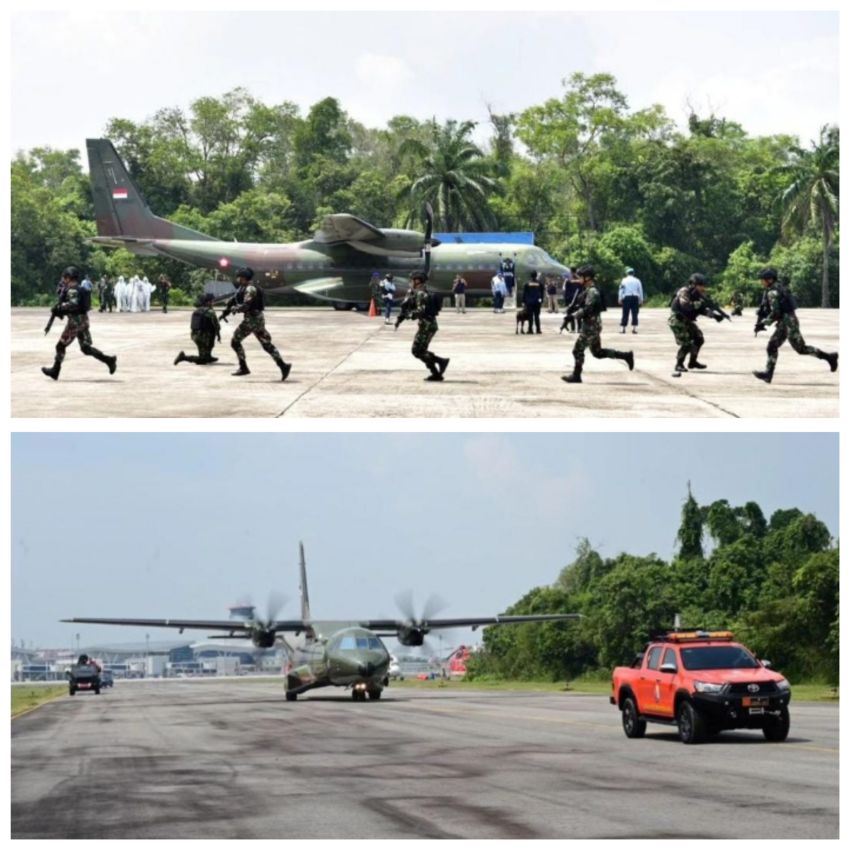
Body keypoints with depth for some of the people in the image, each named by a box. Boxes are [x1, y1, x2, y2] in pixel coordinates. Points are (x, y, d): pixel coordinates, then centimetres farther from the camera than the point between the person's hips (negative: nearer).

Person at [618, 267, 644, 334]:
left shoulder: (624, 280, 4)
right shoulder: (637, 281, 7)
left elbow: (621, 290, 0)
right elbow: (640, 291, 7)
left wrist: (619, 299, 2)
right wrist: (641, 300, 13)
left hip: (626, 298, -1)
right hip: (635, 297, 1)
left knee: (625, 314, 0)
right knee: (634, 314, 2)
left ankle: (622, 328, -2)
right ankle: (634, 328, -4)